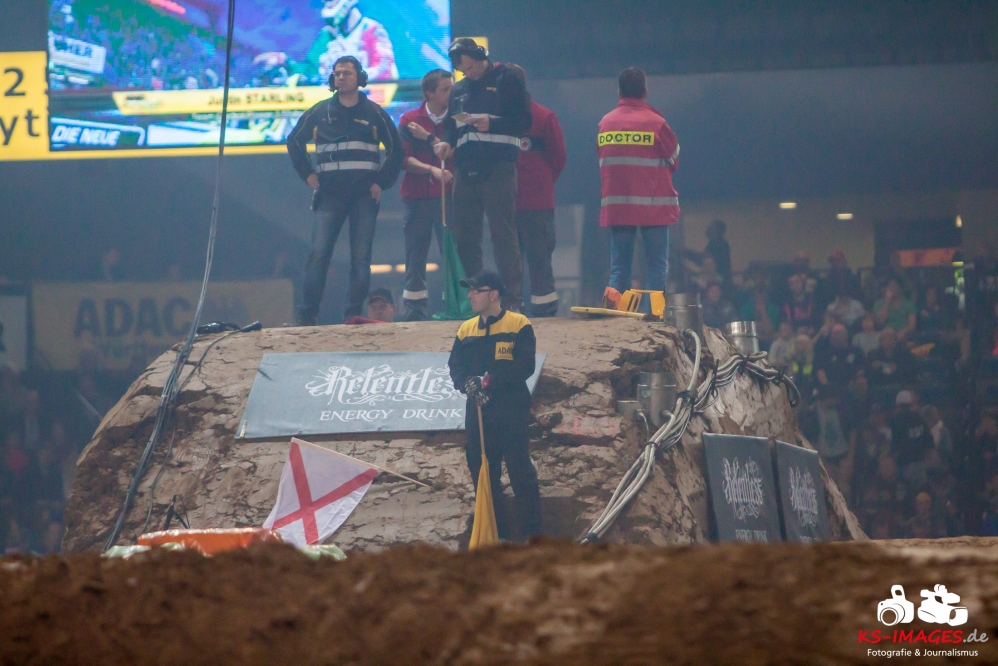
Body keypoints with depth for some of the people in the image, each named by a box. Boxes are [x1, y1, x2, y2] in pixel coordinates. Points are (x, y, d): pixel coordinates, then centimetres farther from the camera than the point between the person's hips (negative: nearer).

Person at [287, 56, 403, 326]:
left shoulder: (374, 113, 6)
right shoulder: (319, 112, 9)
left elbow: (395, 150, 12)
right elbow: (294, 142, 20)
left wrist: (382, 182, 2)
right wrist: (307, 174, 9)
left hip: (364, 196, 0)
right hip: (329, 195, 0)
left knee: (361, 257, -2)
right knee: (318, 254, -9)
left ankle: (354, 314, 1)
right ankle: (307, 316, -11)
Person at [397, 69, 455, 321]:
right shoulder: (409, 120, 6)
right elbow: (404, 159, -2)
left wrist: (428, 138, -8)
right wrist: (432, 170, -15)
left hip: (448, 195, 0)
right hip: (417, 196, 0)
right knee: (415, 255, 1)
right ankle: (413, 313, 4)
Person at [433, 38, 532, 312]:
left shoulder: (505, 81, 1)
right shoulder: (458, 90, 21)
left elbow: (523, 122, -4)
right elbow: (450, 126, 24)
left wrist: (491, 123, -17)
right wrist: (446, 143, 3)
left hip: (497, 169, -6)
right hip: (466, 171, 6)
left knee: (503, 235, -8)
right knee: (464, 236, 6)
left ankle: (513, 298, -9)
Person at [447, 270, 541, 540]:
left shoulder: (519, 325, -3)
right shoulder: (466, 330, 15)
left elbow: (525, 367, -12)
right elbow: (455, 367, 10)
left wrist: (490, 380, -21)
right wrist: (468, 383, -13)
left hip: (511, 412, -6)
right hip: (477, 413, 6)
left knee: (520, 472, -7)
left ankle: (532, 534, -5)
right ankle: (496, 535, 13)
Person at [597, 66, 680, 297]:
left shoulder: (605, 123, 3)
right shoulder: (655, 122, -8)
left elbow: (602, 163, 10)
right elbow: (674, 158, 3)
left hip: (616, 206, 3)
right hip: (653, 205, -3)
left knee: (619, 268, 6)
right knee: (656, 266, 0)